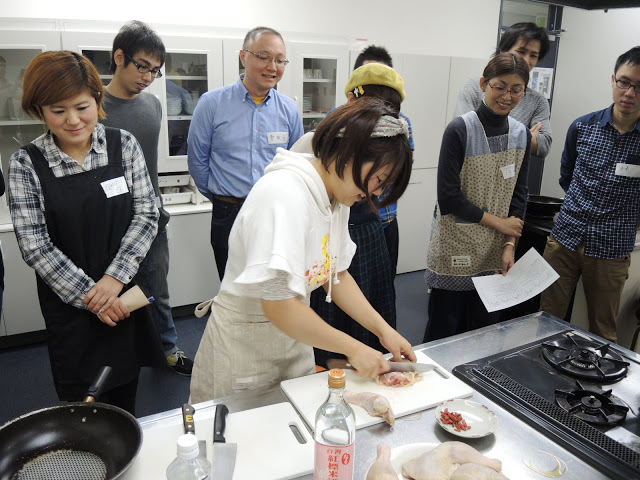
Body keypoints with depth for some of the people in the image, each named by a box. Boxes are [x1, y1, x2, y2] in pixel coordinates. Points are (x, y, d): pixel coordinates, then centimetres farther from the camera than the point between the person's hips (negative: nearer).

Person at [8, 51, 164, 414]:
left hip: (124, 294, 2)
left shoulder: (124, 145, -4)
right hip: (67, 304, -1)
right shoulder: (26, 164, -7)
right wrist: (88, 295, -14)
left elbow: (147, 214, -6)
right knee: (80, 401, 11)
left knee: (125, 397, 16)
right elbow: (34, 245, -9)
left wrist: (115, 278, -15)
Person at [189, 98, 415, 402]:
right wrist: (353, 348, -22)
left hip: (295, 341, 8)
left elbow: (336, 274, 7)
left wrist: (383, 329, -2)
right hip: (244, 349, -8)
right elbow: (279, 305, -31)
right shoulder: (284, 195, -28)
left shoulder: (336, 196, 0)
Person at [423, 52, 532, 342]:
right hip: (455, 250, -5)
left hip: (493, 253, 5)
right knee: (444, 331, 5)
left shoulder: (521, 135, 6)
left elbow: (518, 195, 9)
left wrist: (509, 245, -2)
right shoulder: (460, 130, -12)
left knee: (483, 329, 15)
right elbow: (448, 197, -15)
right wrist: (498, 222, -9)